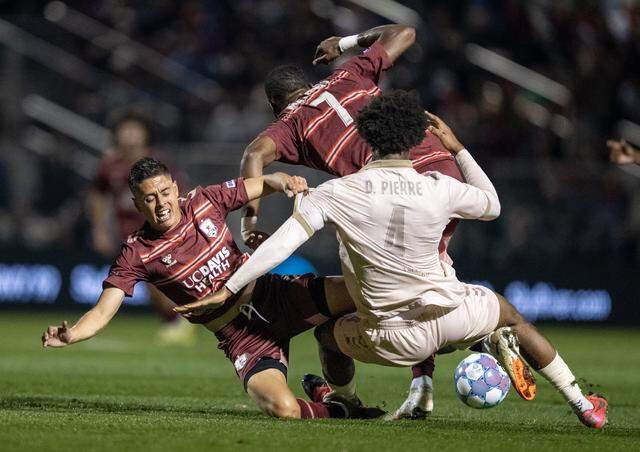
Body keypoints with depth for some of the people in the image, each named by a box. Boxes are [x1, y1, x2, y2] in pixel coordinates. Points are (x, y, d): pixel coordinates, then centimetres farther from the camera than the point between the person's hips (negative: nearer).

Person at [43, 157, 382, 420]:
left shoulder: (205, 201, -1)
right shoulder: (137, 254, -9)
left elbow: (263, 184, 10)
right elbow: (102, 313, -13)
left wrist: (283, 182, -14)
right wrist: (70, 335, -33)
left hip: (271, 294, 4)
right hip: (239, 331, -3)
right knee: (282, 408, -28)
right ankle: (339, 411, 4)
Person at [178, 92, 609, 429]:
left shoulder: (338, 193, -13)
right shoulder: (440, 189, -11)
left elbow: (282, 242, -16)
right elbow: (492, 205, 10)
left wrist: (228, 289, -9)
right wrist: (458, 149, 18)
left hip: (395, 339, -1)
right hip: (452, 314, 1)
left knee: (328, 332, 29)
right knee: (510, 315, 32)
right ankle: (582, 404, 37)